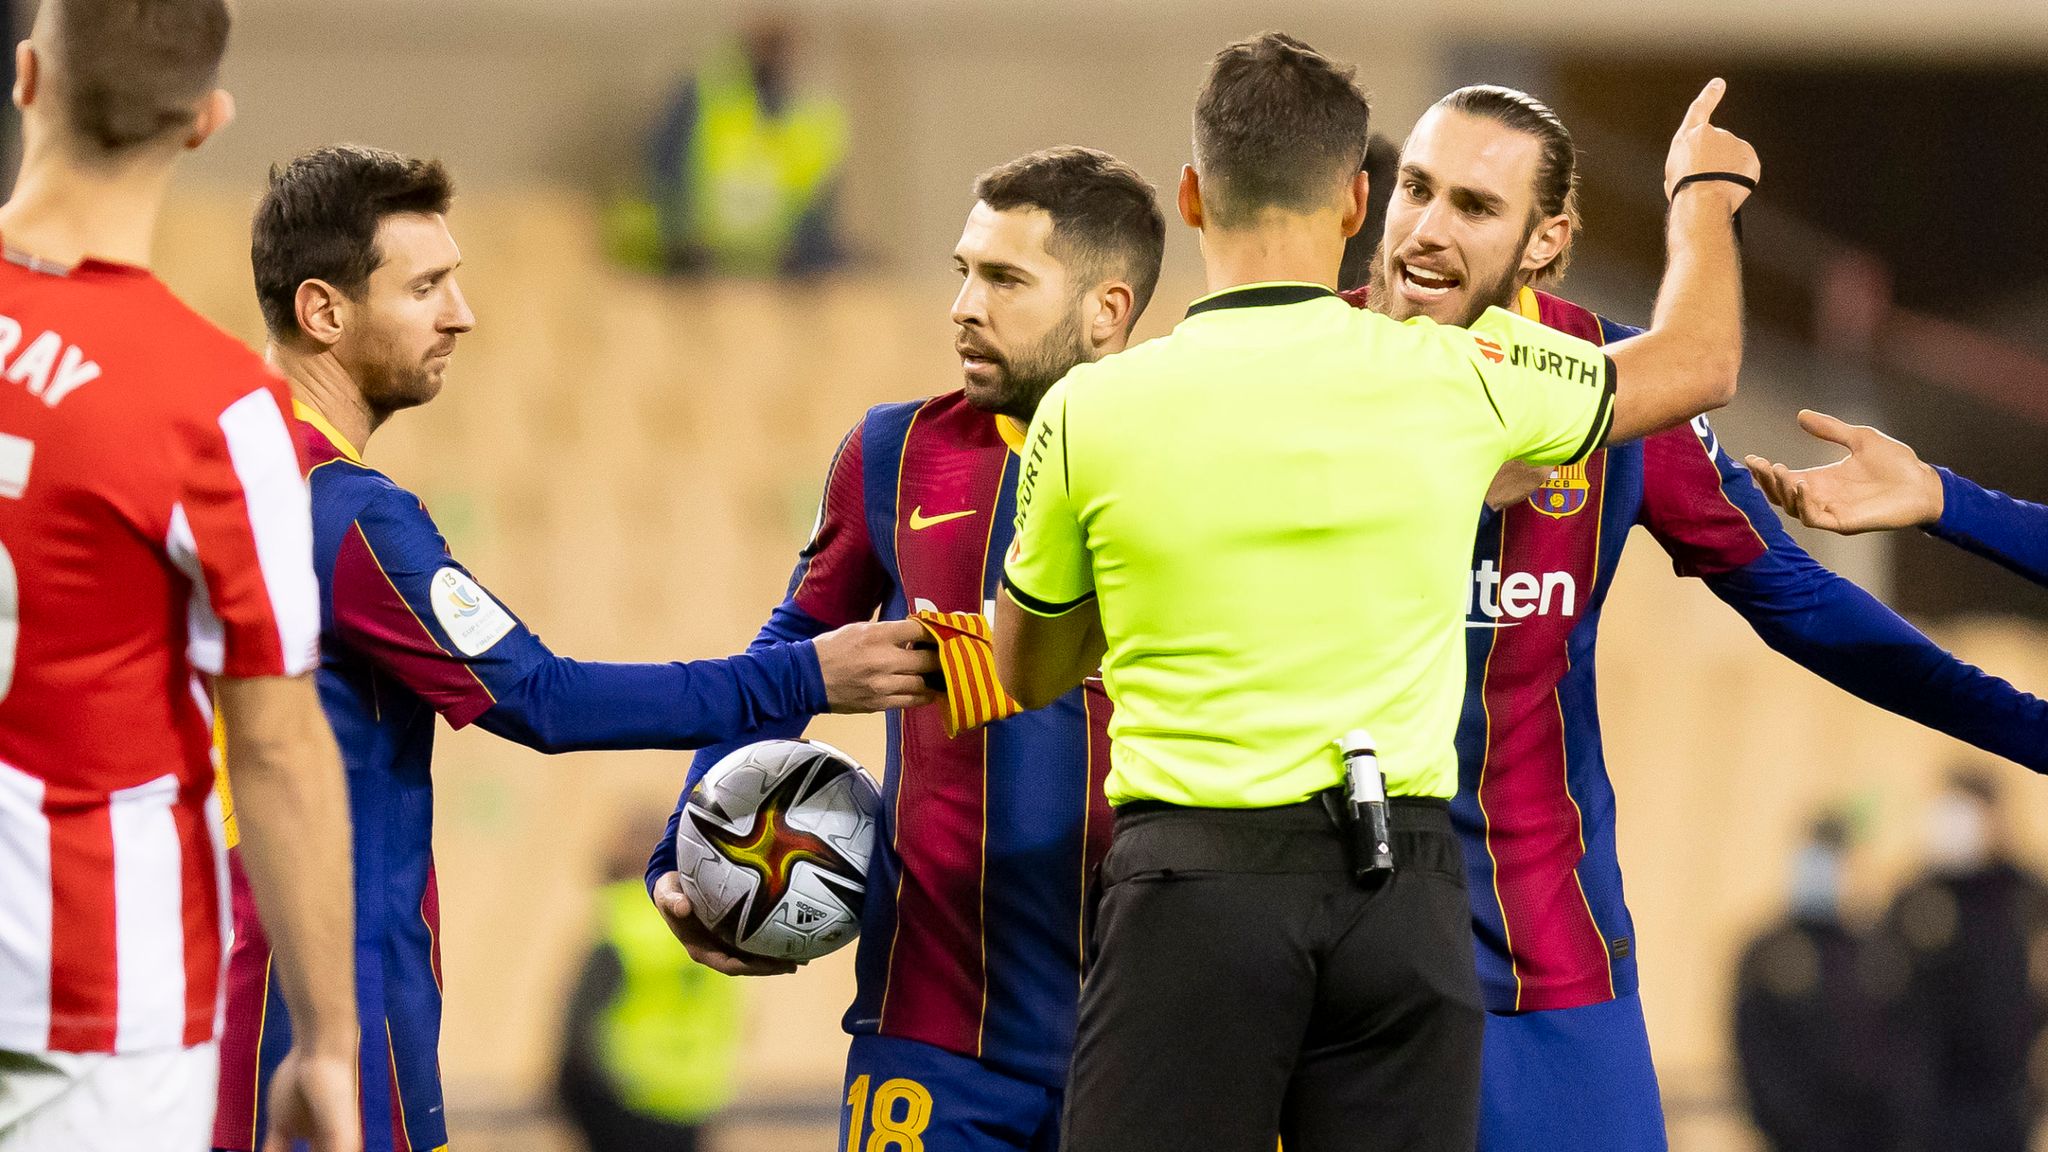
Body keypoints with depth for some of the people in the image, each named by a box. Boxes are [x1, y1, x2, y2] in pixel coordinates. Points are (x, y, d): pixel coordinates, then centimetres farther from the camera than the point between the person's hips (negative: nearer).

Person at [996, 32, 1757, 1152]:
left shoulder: (1091, 411, -3)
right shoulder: (1455, 376, 0)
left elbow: (1026, 674, 15)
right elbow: (1698, 363, 20)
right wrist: (1701, 192, 40)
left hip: (1192, 885, -1)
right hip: (1400, 887, 2)